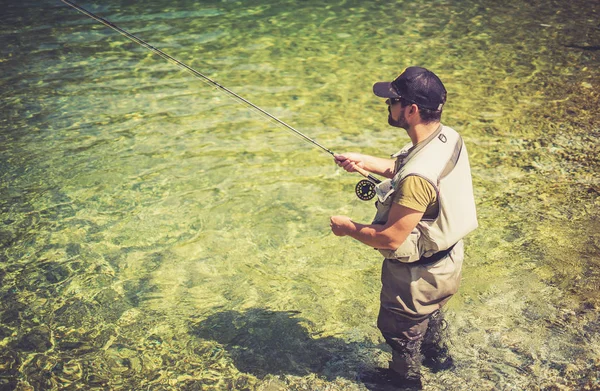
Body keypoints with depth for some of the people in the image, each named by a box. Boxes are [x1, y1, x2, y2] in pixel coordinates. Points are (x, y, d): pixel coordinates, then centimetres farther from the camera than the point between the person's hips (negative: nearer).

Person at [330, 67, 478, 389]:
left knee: (399, 328, 22)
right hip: (447, 260, 8)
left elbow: (390, 238, -31)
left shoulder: (418, 177, -40)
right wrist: (366, 162, -2)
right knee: (430, 312, 36)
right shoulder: (449, 138, -12)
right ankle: (438, 355, 63)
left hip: (418, 275, -8)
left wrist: (347, 228, -16)